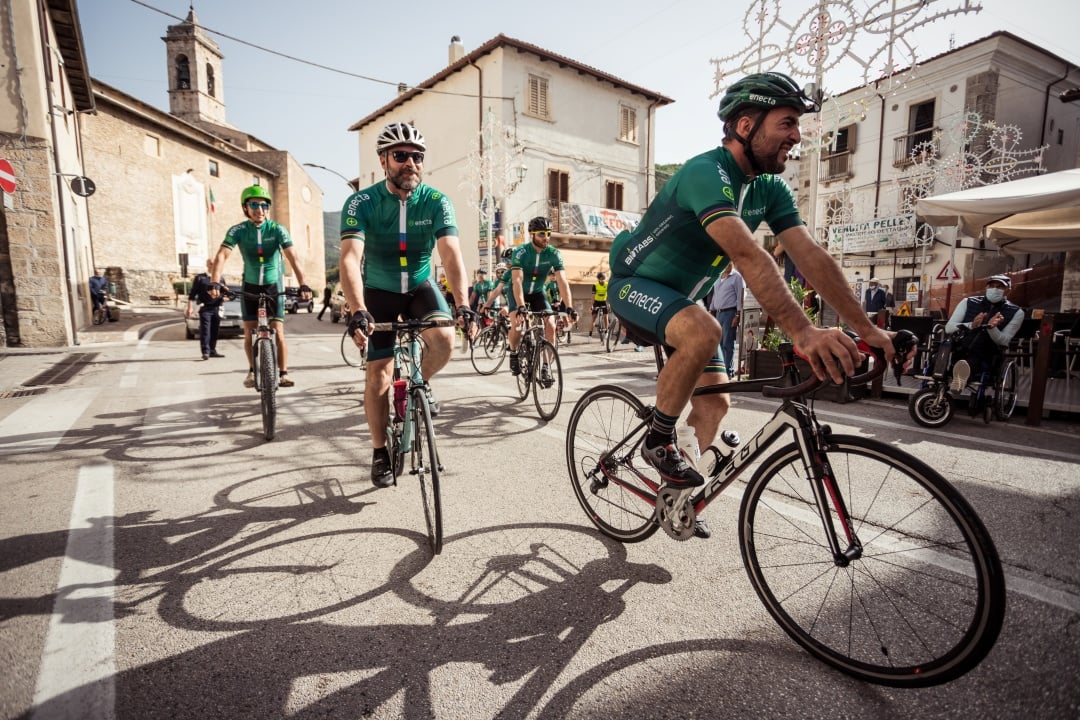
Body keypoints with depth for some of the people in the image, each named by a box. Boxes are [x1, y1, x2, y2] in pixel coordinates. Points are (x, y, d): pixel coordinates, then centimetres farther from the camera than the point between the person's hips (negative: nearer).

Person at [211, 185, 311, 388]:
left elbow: (293, 257, -24)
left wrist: (303, 284, -38)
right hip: (250, 286, 2)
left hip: (273, 286, -1)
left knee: (278, 332, -8)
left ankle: (283, 373, 1)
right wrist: (215, 283, -37)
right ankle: (252, 370, 22)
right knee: (249, 333, 4)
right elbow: (221, 256, -20)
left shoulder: (277, 229, -14)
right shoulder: (238, 230, -11)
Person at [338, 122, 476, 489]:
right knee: (378, 376, -2)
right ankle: (380, 453, 17)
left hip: (421, 286, 1)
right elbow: (350, 259, -31)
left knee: (444, 341, -28)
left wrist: (463, 306, -42)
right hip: (379, 292, -1)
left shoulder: (437, 202, -16)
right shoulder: (361, 203, -19)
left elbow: (452, 256, -27)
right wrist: (358, 312, -48)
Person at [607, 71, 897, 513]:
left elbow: (809, 255, -10)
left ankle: (675, 493, 22)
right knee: (704, 333, -37)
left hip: (682, 296, 8)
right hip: (635, 285, -8)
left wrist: (866, 328, -18)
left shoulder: (771, 189, -1)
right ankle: (658, 441, -13)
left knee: (715, 403, 1)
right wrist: (802, 331, -50)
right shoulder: (706, 173, -27)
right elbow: (747, 254, -41)